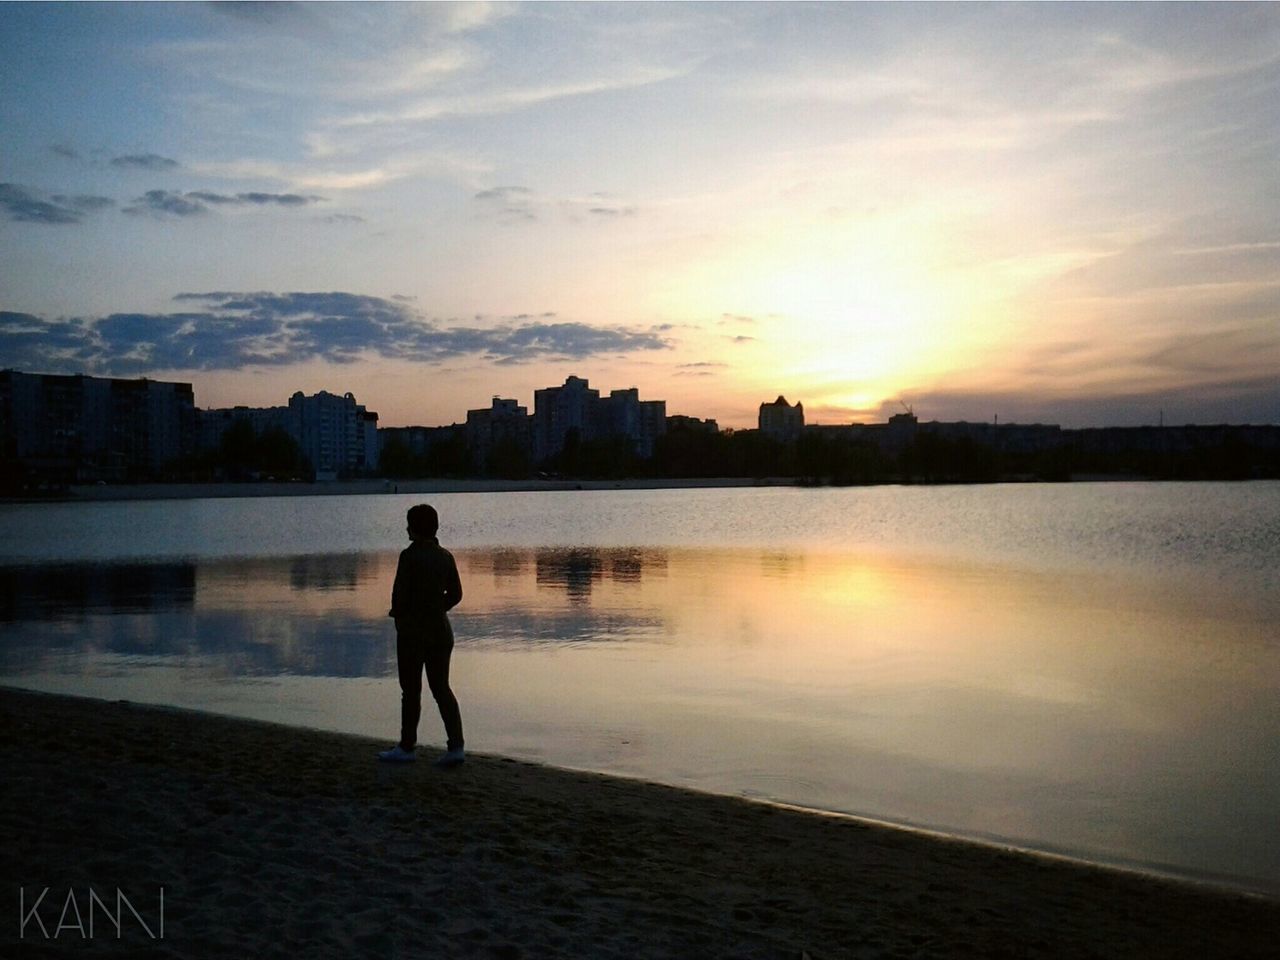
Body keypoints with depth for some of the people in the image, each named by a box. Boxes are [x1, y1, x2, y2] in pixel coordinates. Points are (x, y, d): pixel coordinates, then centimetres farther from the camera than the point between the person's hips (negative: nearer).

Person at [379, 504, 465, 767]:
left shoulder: (409, 555, -15)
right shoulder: (445, 556, 3)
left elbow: (400, 594, -15)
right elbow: (455, 594, 8)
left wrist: (397, 613, 5)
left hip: (412, 630, -5)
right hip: (441, 629, 6)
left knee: (411, 690, 7)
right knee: (441, 688, 10)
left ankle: (407, 747, 19)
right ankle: (456, 746, 1)